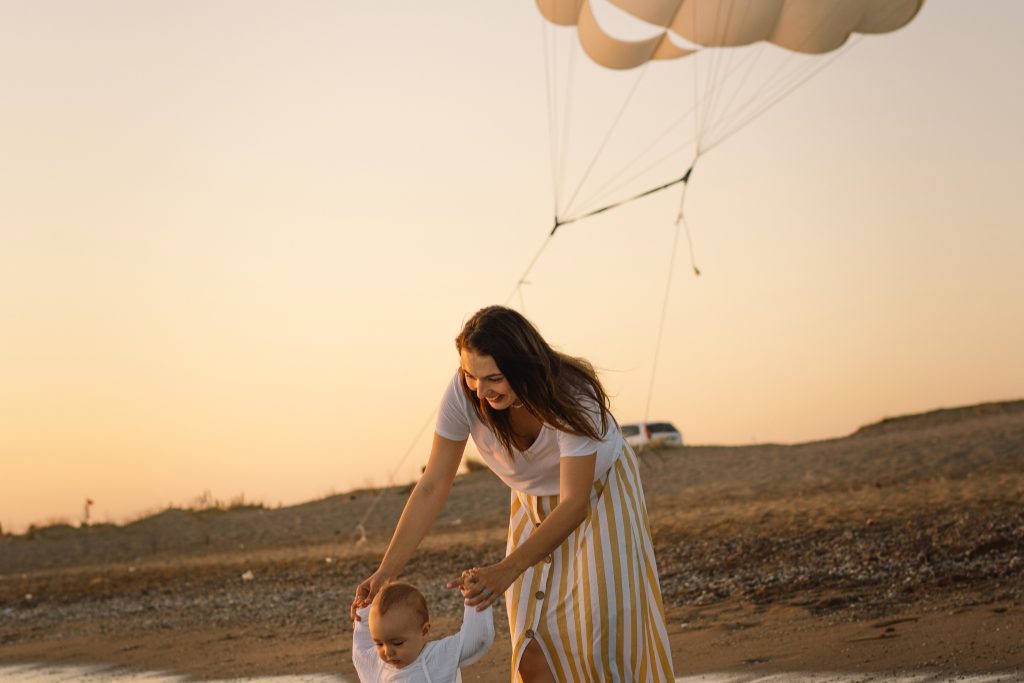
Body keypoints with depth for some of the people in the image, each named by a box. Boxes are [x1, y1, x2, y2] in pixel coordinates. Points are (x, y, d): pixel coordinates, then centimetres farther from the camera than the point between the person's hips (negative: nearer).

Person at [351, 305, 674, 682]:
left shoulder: (572, 397, -37)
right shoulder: (463, 394, -28)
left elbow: (575, 504, -37)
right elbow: (432, 487, -22)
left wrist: (508, 569, -50)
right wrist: (386, 571, -30)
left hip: (601, 491, -3)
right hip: (536, 505, 3)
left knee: (606, 640, -10)